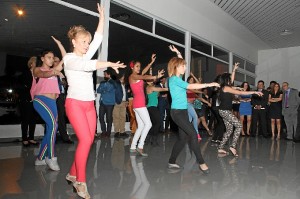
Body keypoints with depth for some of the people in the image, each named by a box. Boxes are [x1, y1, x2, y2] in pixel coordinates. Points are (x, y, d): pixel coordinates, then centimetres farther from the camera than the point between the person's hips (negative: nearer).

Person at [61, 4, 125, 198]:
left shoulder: (86, 56, 13)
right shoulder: (69, 58, -5)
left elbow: (98, 39, 10)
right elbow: (87, 65, -24)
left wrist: (102, 17, 12)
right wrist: (109, 64, -26)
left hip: (90, 105, 7)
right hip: (75, 104, -7)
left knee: (89, 140, 4)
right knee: (85, 140, -16)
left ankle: (73, 174, 20)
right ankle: (80, 182, -3)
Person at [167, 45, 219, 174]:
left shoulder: (177, 78, 14)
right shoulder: (174, 79, -12)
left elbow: (181, 63, 30)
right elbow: (190, 86, -20)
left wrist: (177, 53, 22)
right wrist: (208, 84, -19)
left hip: (183, 111, 10)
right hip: (177, 112, -10)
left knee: (183, 138, 8)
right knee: (193, 134, -14)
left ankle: (171, 162, 17)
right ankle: (201, 163, -9)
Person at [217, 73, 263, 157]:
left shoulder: (224, 88, 14)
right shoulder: (226, 88, -11)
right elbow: (240, 93, -13)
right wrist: (254, 92, -9)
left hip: (225, 111, 10)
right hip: (225, 111, -10)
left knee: (229, 130, 11)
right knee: (239, 126, -8)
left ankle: (220, 148, 11)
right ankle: (233, 146, -11)